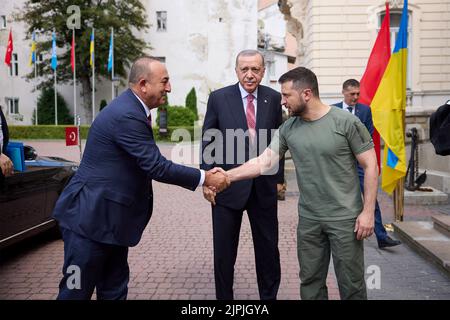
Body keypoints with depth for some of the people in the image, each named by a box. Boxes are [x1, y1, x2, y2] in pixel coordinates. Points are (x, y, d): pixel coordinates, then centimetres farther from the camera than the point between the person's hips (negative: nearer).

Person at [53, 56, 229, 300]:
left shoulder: (130, 109, 10)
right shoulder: (127, 115, -22)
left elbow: (150, 164, 13)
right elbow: (157, 167, -23)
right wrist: (205, 178, -14)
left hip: (110, 218, 10)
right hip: (90, 217, -10)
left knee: (114, 290, 16)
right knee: (77, 291, 3)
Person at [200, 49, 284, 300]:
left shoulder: (274, 98, 2)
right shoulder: (219, 98, -3)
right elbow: (208, 142, 0)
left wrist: (279, 178, 6)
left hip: (264, 187, 2)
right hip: (228, 185, -1)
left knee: (269, 248, 13)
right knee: (224, 251, 10)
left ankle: (269, 296, 31)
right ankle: (224, 297, 27)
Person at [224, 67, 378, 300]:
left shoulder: (346, 122, -11)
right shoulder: (288, 129, 1)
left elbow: (370, 166, -8)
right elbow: (264, 162, -1)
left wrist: (368, 211, -12)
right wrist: (227, 176, -10)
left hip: (345, 218, -4)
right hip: (308, 220, 4)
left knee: (351, 284, 7)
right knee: (310, 282, 14)